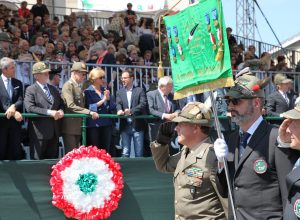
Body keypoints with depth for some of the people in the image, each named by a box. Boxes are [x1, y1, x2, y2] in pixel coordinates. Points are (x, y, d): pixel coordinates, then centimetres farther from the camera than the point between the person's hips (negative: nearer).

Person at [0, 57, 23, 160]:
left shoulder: (18, 83, 11)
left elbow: (21, 101, 2)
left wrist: (14, 106, -19)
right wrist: (14, 113, -18)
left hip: (15, 122, 4)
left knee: (15, 151, 5)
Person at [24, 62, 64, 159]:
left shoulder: (53, 89, 17)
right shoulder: (31, 90, -4)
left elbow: (61, 104, 20)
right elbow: (30, 107, -17)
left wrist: (60, 111, -5)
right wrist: (49, 112, -21)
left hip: (54, 131, 6)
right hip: (39, 131, -6)